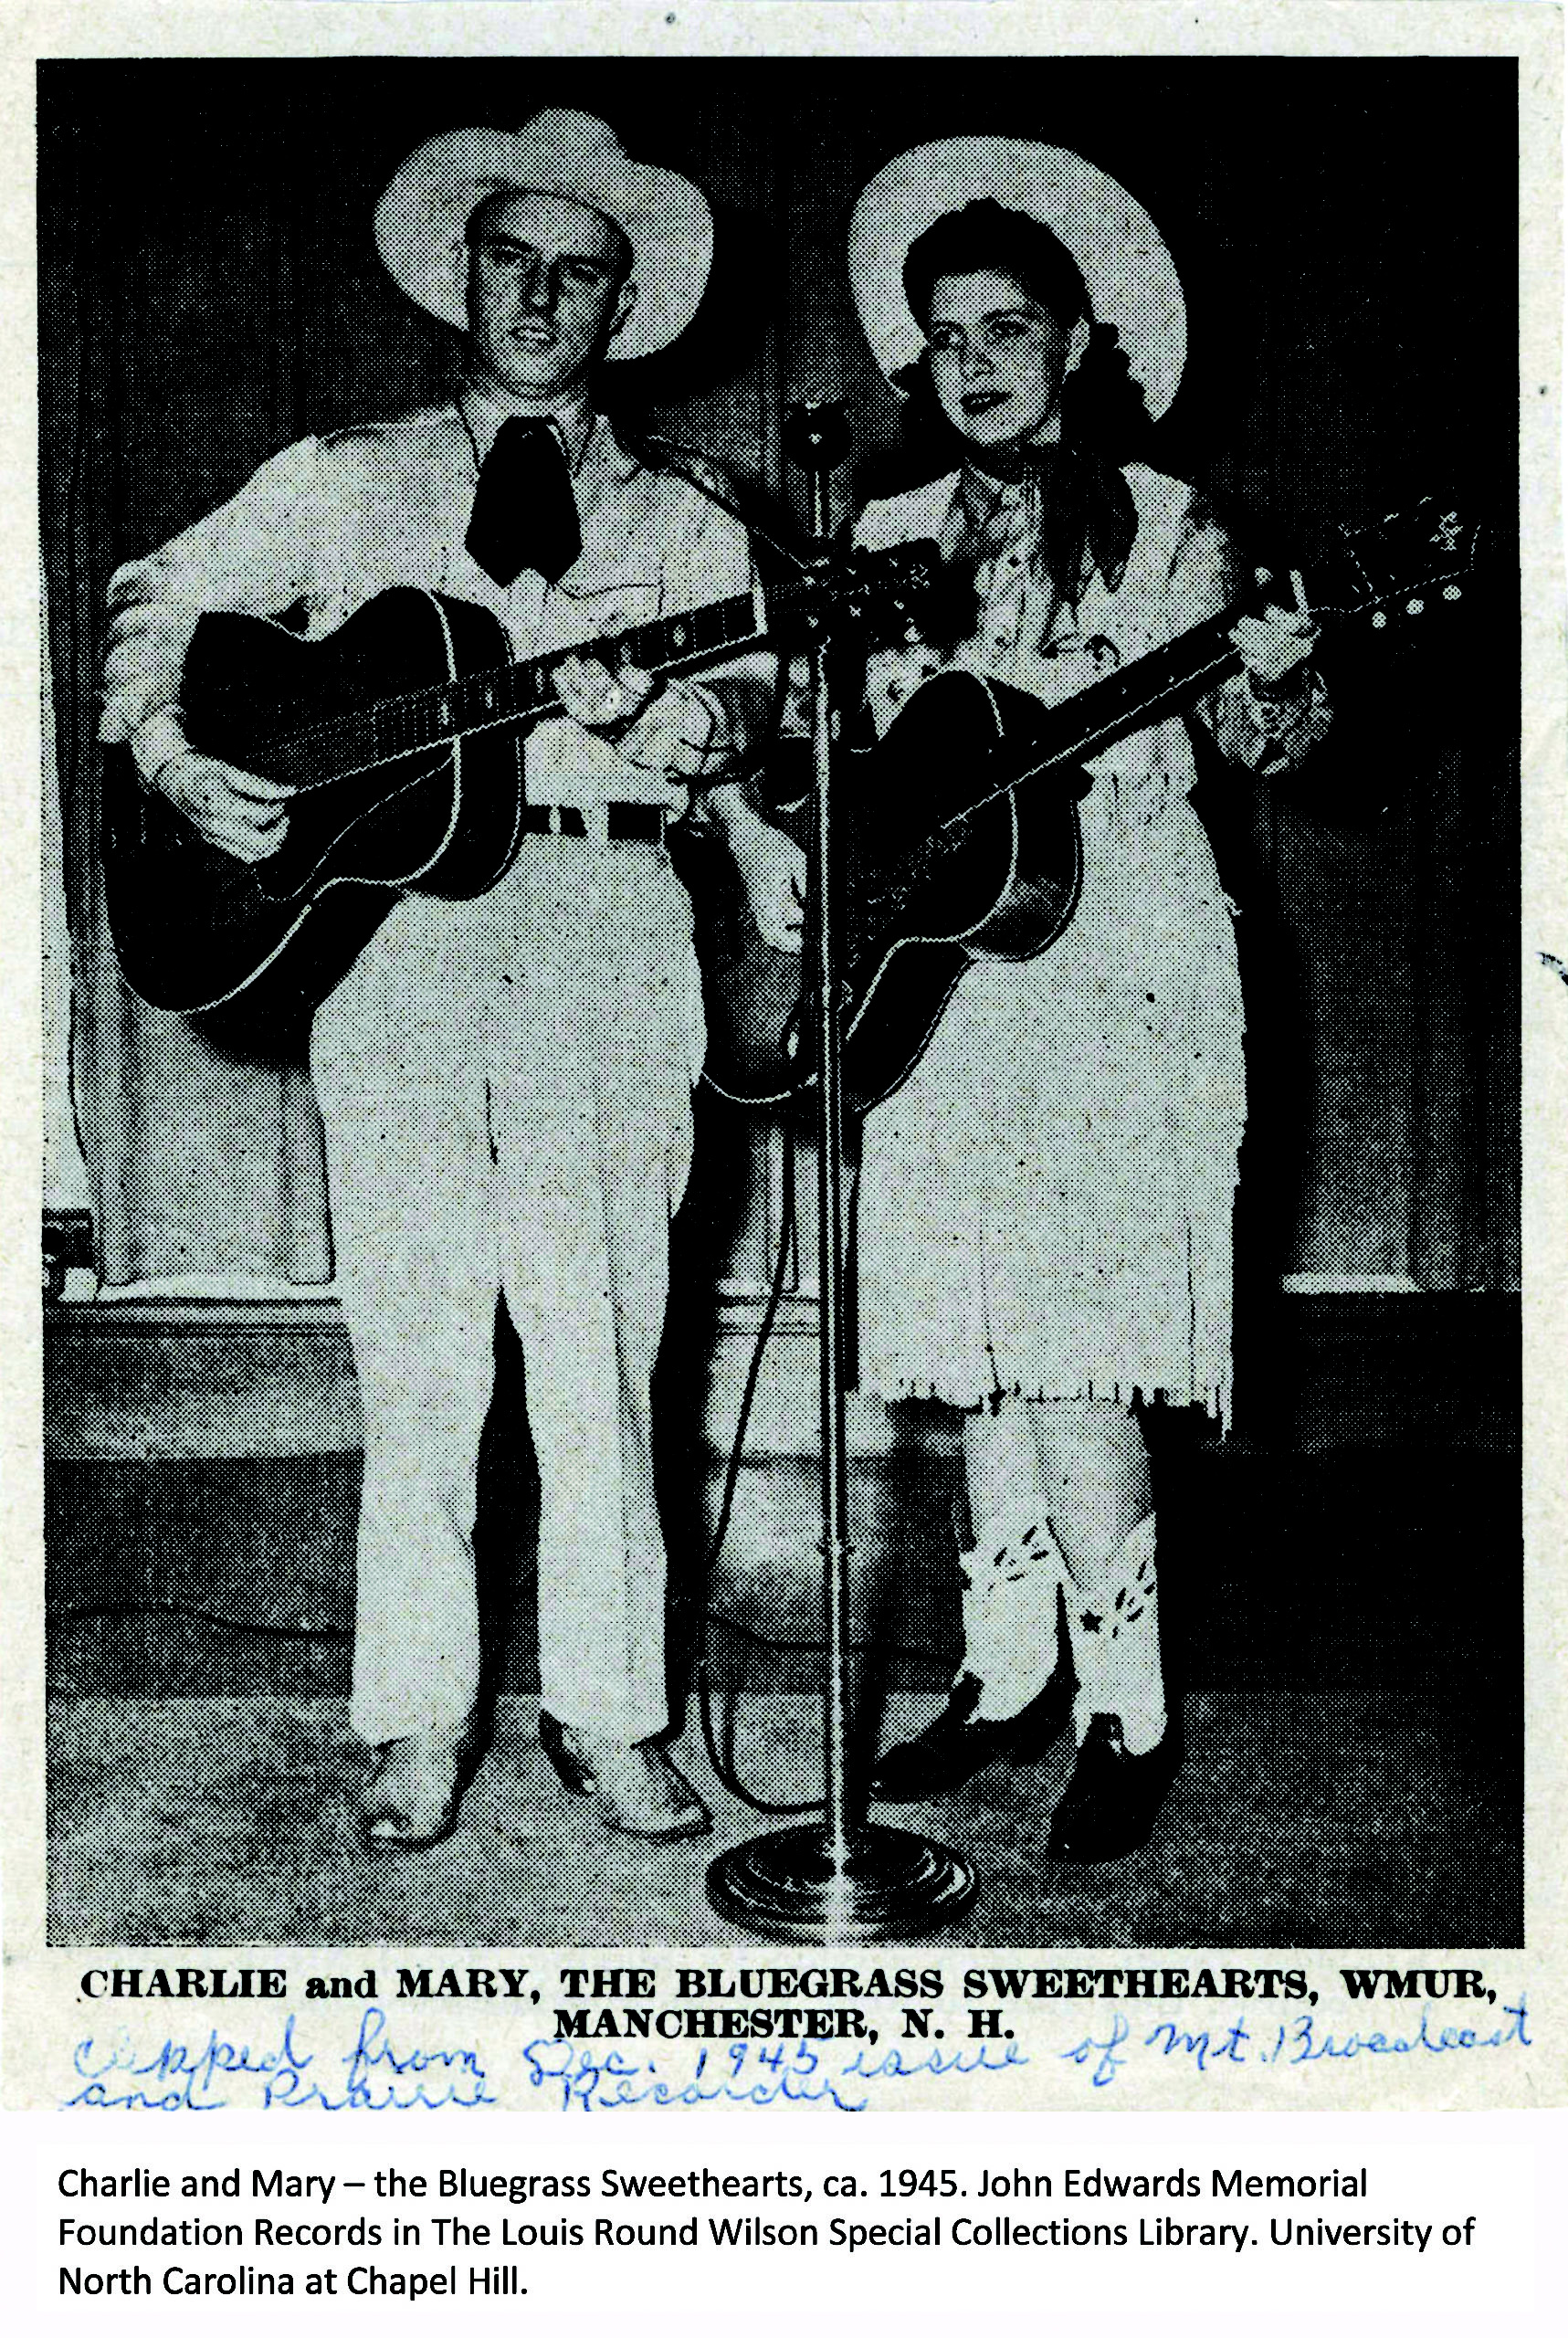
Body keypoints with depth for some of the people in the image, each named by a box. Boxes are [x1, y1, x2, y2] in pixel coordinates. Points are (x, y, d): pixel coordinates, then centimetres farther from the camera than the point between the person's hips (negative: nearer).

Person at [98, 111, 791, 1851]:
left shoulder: (681, 526, 16)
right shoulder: (346, 483, 15)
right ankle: (418, 1719, 11)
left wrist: (710, 723, -19)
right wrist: (171, 761, -1)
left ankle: (606, 1708, 11)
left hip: (608, 918, 1)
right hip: (387, 911, 0)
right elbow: (154, 604, 17)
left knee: (600, 1339, 0)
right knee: (416, 1346, 1)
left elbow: (749, 687, 4)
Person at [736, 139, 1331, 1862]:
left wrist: (1274, 681, -24)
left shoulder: (1163, 530, 0)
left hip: (1114, 965, -5)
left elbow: (1255, 743, -3)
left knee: (1067, 1347, -11)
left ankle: (1126, 1707, 1)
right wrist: (771, 847, -2)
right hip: (944, 969, 5)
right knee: (978, 1339, 7)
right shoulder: (893, 540, 12)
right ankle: (1011, 1672, 19)